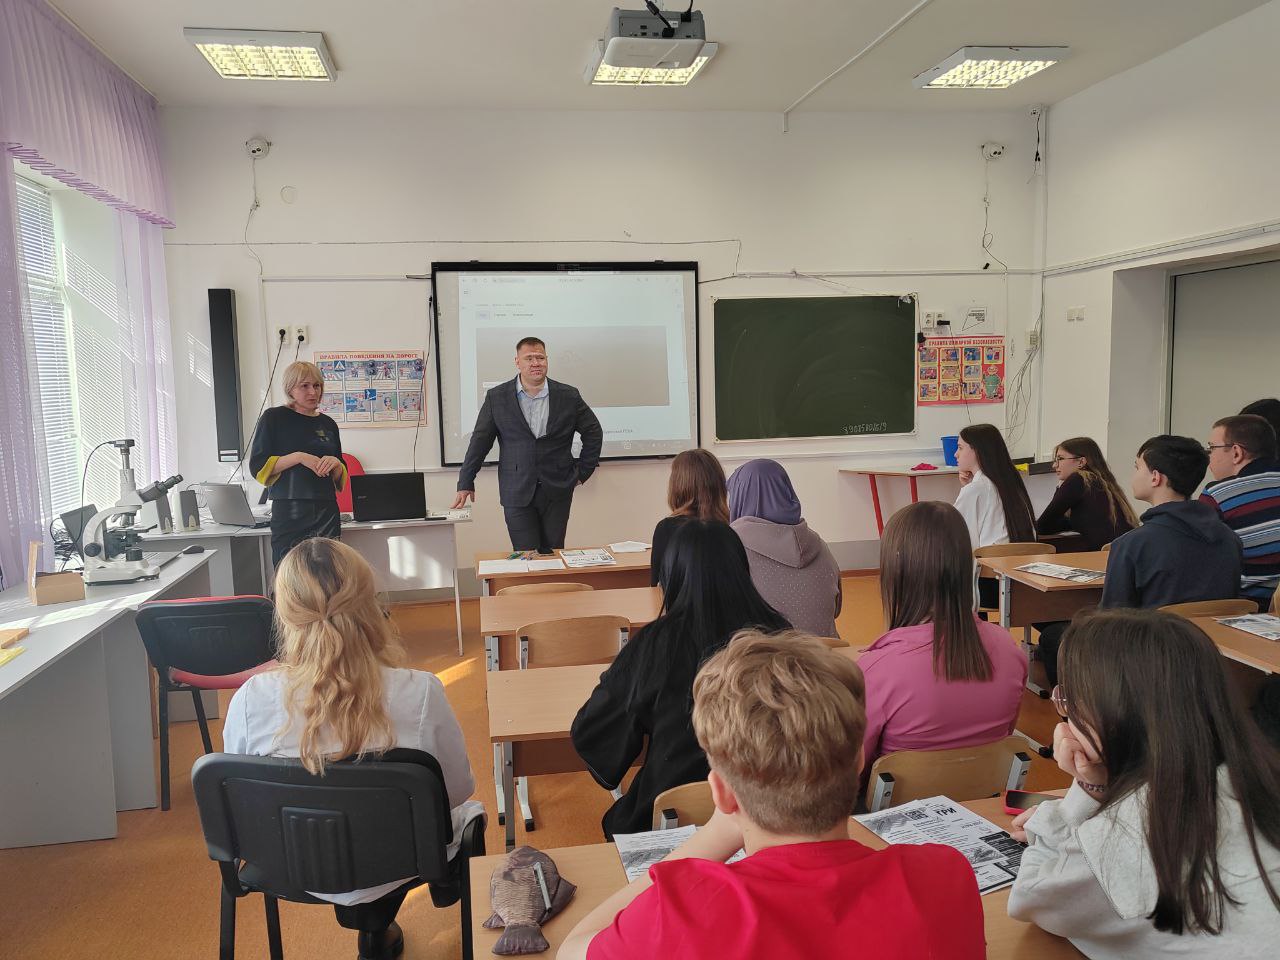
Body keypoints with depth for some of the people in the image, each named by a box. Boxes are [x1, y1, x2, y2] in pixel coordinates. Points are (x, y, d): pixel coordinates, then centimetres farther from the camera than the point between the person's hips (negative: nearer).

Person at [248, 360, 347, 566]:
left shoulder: (328, 423, 15)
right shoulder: (274, 417, 2)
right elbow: (258, 466, -3)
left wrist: (335, 464, -2)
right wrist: (299, 457, -14)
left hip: (327, 511, 4)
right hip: (289, 514, -4)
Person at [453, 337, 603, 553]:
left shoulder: (568, 396, 1)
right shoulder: (496, 398, 0)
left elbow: (593, 432, 11)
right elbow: (480, 441, 3)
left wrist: (582, 471, 8)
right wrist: (465, 484, 1)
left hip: (557, 492, 1)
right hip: (517, 493, -1)